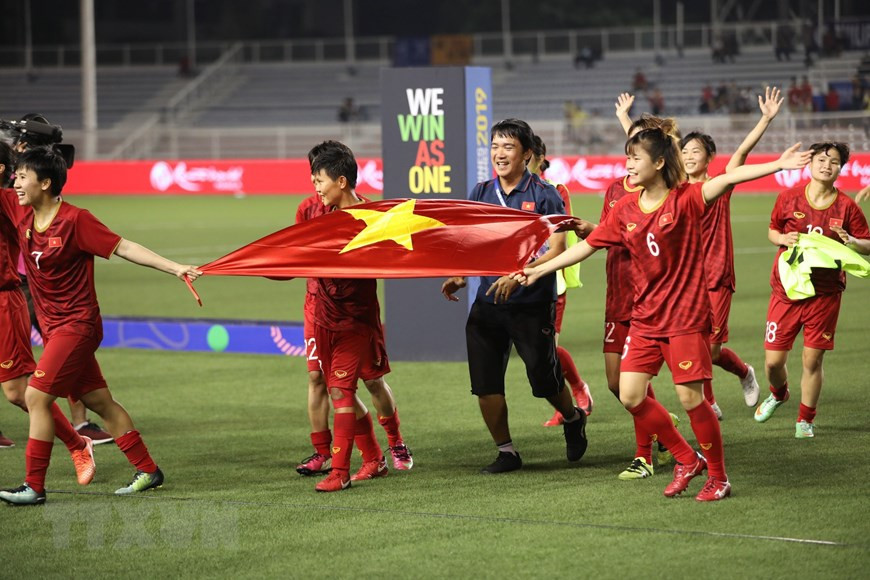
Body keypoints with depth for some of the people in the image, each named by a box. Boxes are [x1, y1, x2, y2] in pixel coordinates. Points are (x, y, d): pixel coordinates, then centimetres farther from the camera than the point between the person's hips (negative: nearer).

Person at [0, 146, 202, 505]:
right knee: (99, 402, 12)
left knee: (36, 396, -12)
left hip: (76, 324, -7)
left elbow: (123, 247, -14)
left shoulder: (75, 220, -17)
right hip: (54, 325, 7)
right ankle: (148, 470, 21)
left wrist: (174, 268, -19)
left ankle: (34, 487, -7)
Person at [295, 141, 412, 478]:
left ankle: (396, 444, 19)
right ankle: (321, 454, 6)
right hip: (319, 301, 2)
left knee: (373, 377, 1)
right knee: (317, 376, -2)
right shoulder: (309, 208, 2)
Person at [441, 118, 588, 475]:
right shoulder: (480, 194, 8)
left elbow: (556, 250, -14)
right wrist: (459, 276, -2)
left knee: (544, 380, 4)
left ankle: (573, 419, 36)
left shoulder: (543, 195, -7)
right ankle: (506, 453, 13)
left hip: (533, 304, -4)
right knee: (484, 384, -2)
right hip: (488, 302, 4)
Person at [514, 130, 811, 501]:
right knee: (630, 396, -1)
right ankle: (687, 460, 16)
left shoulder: (685, 199, -10)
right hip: (645, 317, 6)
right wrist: (538, 271, 13)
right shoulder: (625, 210, 5)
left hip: (686, 316, -6)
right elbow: (587, 246, 12)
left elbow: (728, 179, -24)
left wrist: (778, 165, -35)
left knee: (690, 397, -8)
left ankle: (718, 477, 10)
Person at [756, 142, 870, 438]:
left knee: (813, 360, 1)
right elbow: (772, 231, 11)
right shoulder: (789, 198, -3)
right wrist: (783, 239, -11)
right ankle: (778, 394, 36)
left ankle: (805, 420, 21)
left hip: (824, 294, -1)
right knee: (773, 360, 0)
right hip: (786, 290, 1)